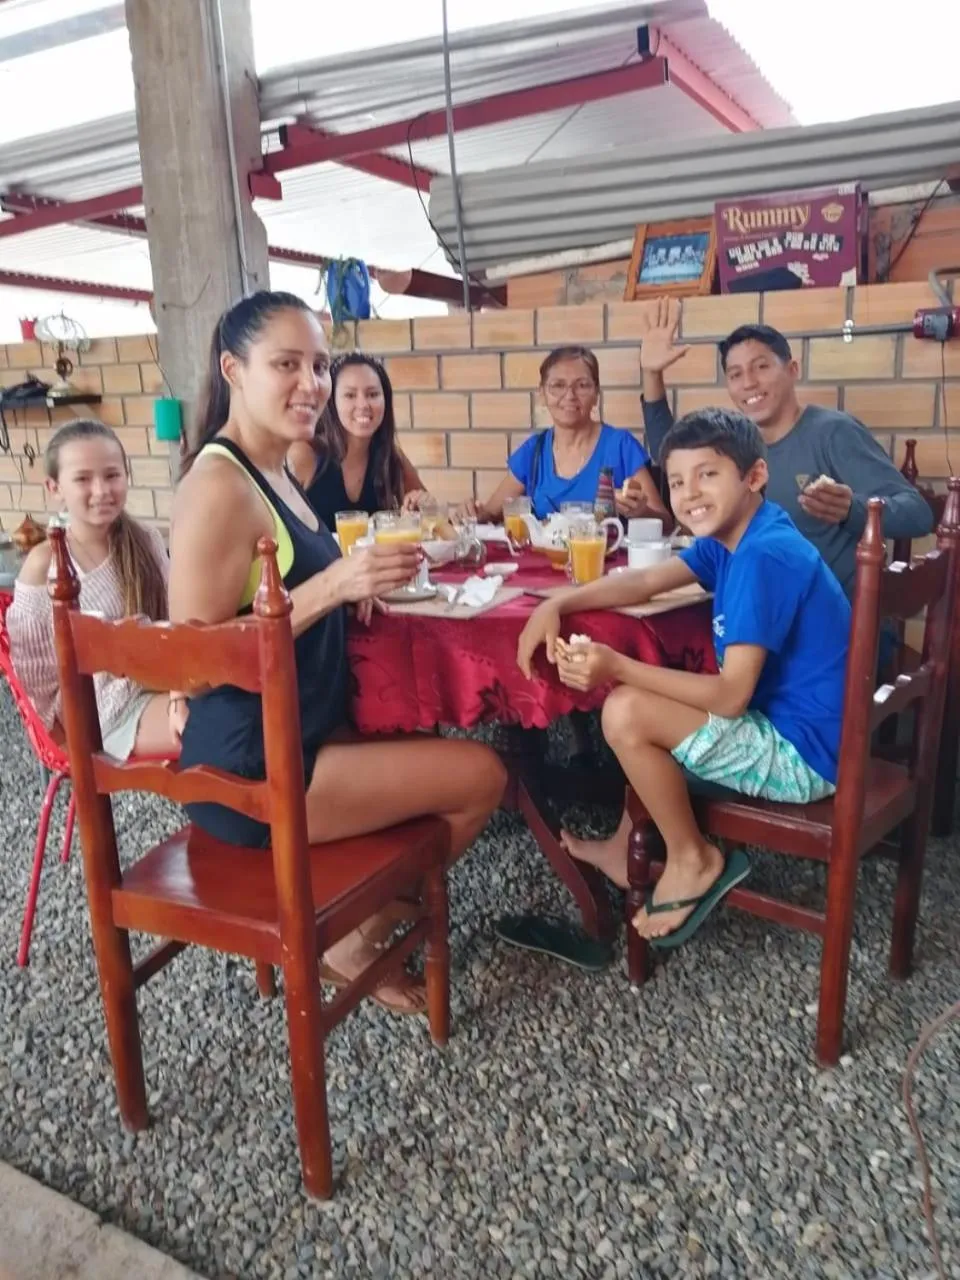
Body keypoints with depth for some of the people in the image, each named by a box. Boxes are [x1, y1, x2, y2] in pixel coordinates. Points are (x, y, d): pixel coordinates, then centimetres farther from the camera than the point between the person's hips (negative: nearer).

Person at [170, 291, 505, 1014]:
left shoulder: (271, 469, 9)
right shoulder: (220, 486, -20)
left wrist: (351, 588, 1)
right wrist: (332, 585, -29)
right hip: (253, 768, -10)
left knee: (445, 758, 20)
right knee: (482, 775, -5)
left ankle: (348, 925, 22)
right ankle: (355, 944, 14)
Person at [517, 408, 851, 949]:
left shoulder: (763, 555, -25)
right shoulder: (732, 536, 4)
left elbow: (731, 696, -27)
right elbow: (644, 582, 8)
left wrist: (619, 668, -30)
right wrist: (557, 605, -5)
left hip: (802, 751, -10)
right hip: (780, 724, 10)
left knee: (626, 712, -19)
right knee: (646, 701, 20)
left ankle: (694, 860, 3)